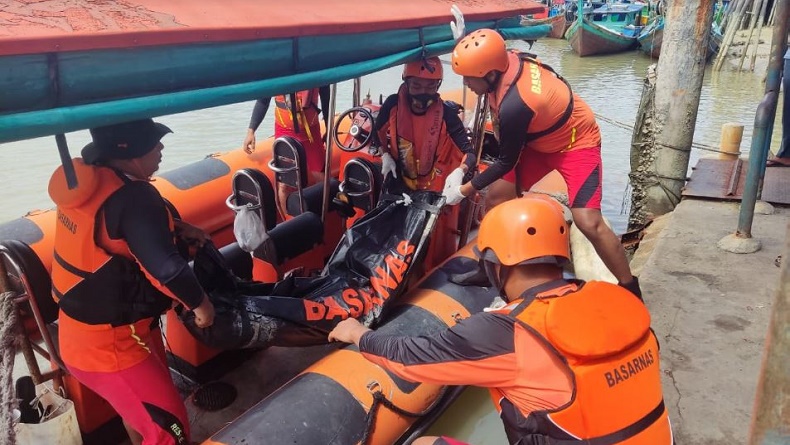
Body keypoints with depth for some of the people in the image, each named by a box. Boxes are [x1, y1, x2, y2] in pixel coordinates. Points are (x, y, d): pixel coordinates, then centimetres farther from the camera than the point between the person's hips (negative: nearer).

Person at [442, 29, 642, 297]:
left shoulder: (514, 105, -38)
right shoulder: (509, 59, -17)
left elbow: (506, 162, -22)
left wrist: (463, 191, -11)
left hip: (575, 143, -8)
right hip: (537, 139, 9)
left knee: (588, 221, -20)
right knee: (496, 196, 0)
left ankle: (631, 291, 0)